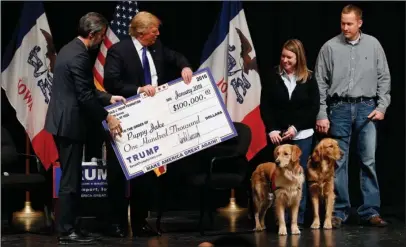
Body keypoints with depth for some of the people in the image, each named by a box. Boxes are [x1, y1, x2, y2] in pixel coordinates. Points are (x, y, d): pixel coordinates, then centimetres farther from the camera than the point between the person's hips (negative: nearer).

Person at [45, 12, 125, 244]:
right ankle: (67, 231, 1)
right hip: (69, 123, -10)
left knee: (70, 177, 15)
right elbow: (84, 96, -20)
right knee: (70, 179, -4)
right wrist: (107, 117, -12)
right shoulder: (79, 56, -19)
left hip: (62, 121, 10)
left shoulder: (70, 49, 13)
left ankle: (69, 225, 20)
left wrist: (108, 98, 19)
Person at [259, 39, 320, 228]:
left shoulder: (309, 78, 1)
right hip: (277, 134, 0)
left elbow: (314, 107, -1)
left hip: (302, 135, 0)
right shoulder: (273, 76, 0)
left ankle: (298, 219, 6)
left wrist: (295, 127, -10)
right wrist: (272, 129, -9)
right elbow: (264, 105, 1)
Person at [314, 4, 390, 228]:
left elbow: (384, 78, 8)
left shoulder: (373, 45, 4)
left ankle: (370, 211, 6)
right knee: (338, 163, 3)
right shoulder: (330, 47, 1)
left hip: (366, 108, 1)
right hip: (339, 108, 0)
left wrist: (382, 106, -2)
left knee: (369, 161, 0)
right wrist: (321, 115, -2)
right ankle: (339, 211, 10)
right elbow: (320, 83, 2)